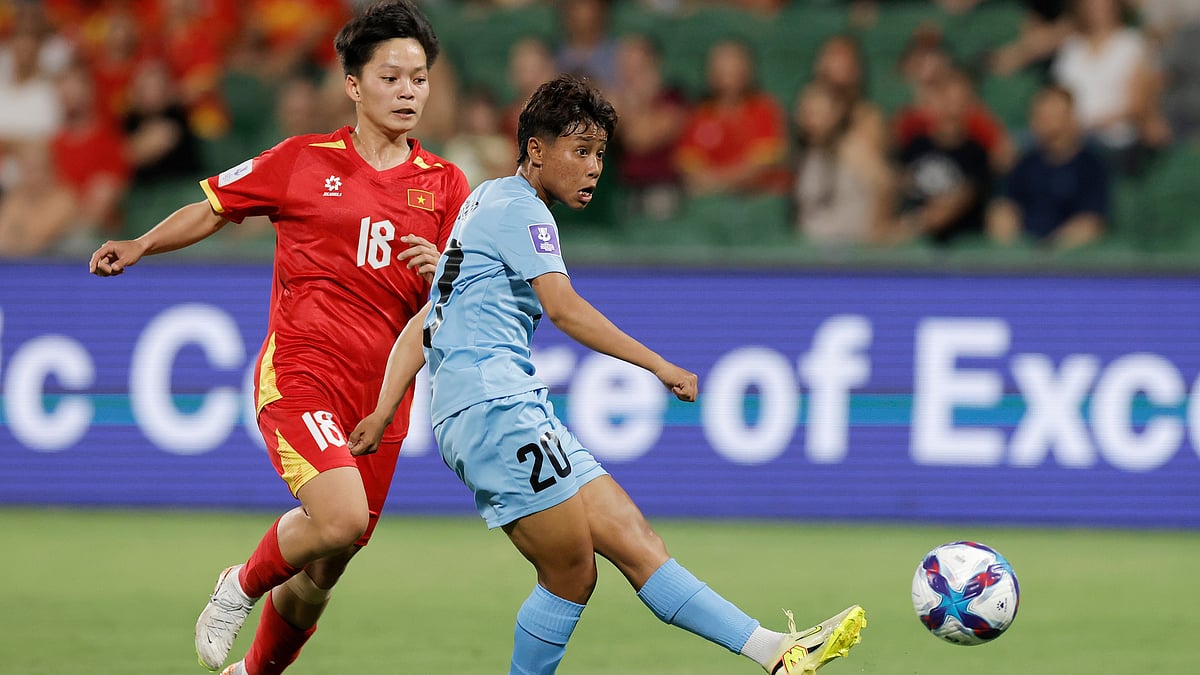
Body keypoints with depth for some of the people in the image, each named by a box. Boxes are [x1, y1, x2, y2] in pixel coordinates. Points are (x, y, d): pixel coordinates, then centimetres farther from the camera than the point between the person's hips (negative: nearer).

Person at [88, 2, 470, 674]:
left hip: (381, 394, 3)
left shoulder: (445, 184, 9)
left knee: (320, 572, 7)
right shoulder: (302, 161, 3)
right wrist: (140, 246, 0)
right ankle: (243, 585, 4)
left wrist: (439, 275, -13)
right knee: (340, 521, -26)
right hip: (300, 373, -3)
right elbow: (213, 209, 14)